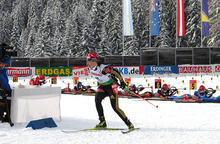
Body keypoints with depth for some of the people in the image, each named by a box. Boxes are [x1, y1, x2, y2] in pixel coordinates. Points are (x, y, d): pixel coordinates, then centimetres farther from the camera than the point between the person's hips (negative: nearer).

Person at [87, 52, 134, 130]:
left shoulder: (103, 68, -30)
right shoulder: (90, 68, -6)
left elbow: (116, 72, -20)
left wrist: (122, 82, -9)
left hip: (111, 85, -7)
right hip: (102, 86, 7)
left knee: (115, 107, -11)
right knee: (97, 100, -18)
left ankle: (129, 124, 0)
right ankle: (102, 122, -11)